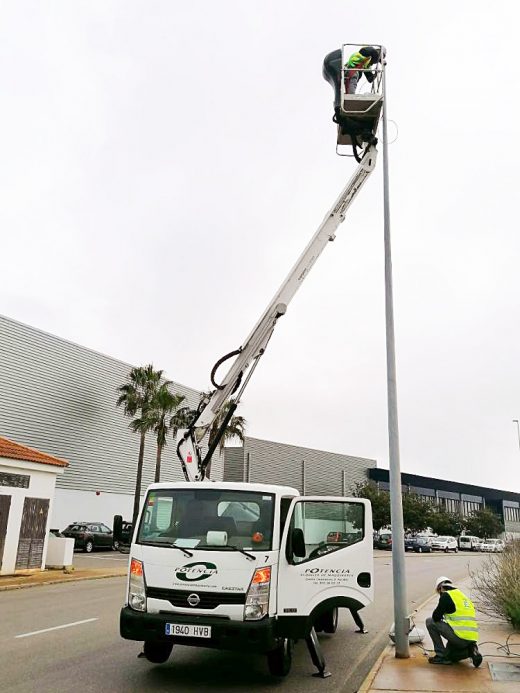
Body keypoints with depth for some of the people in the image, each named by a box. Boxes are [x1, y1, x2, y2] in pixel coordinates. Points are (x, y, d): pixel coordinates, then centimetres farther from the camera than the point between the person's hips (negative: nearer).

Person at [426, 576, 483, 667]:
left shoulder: (446, 595, -3)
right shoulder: (464, 597, 22)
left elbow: (436, 617, -5)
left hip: (459, 637, -8)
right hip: (472, 638, 9)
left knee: (430, 622, 5)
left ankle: (441, 656, 3)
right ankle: (470, 650, 7)